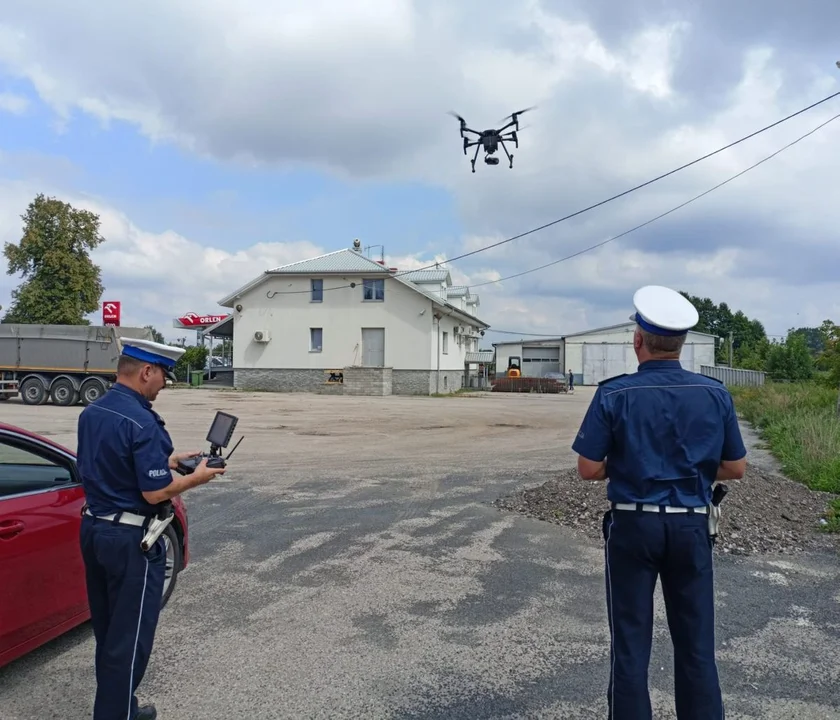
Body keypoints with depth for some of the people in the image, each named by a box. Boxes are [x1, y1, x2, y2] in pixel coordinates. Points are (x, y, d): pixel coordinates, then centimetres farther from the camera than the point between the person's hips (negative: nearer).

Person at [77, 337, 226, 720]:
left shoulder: (91, 413, 5)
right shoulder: (142, 422, -22)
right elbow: (155, 492, -22)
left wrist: (169, 460, 13)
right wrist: (196, 476, -7)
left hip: (93, 529, 9)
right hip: (131, 539, -9)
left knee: (107, 631, 20)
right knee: (130, 638, 4)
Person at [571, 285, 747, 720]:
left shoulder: (613, 395, -12)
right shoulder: (715, 395, -4)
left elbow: (588, 469, -12)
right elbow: (736, 469, 3)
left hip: (633, 525, -2)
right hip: (691, 526, 3)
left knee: (631, 641, 9)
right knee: (696, 642, 14)